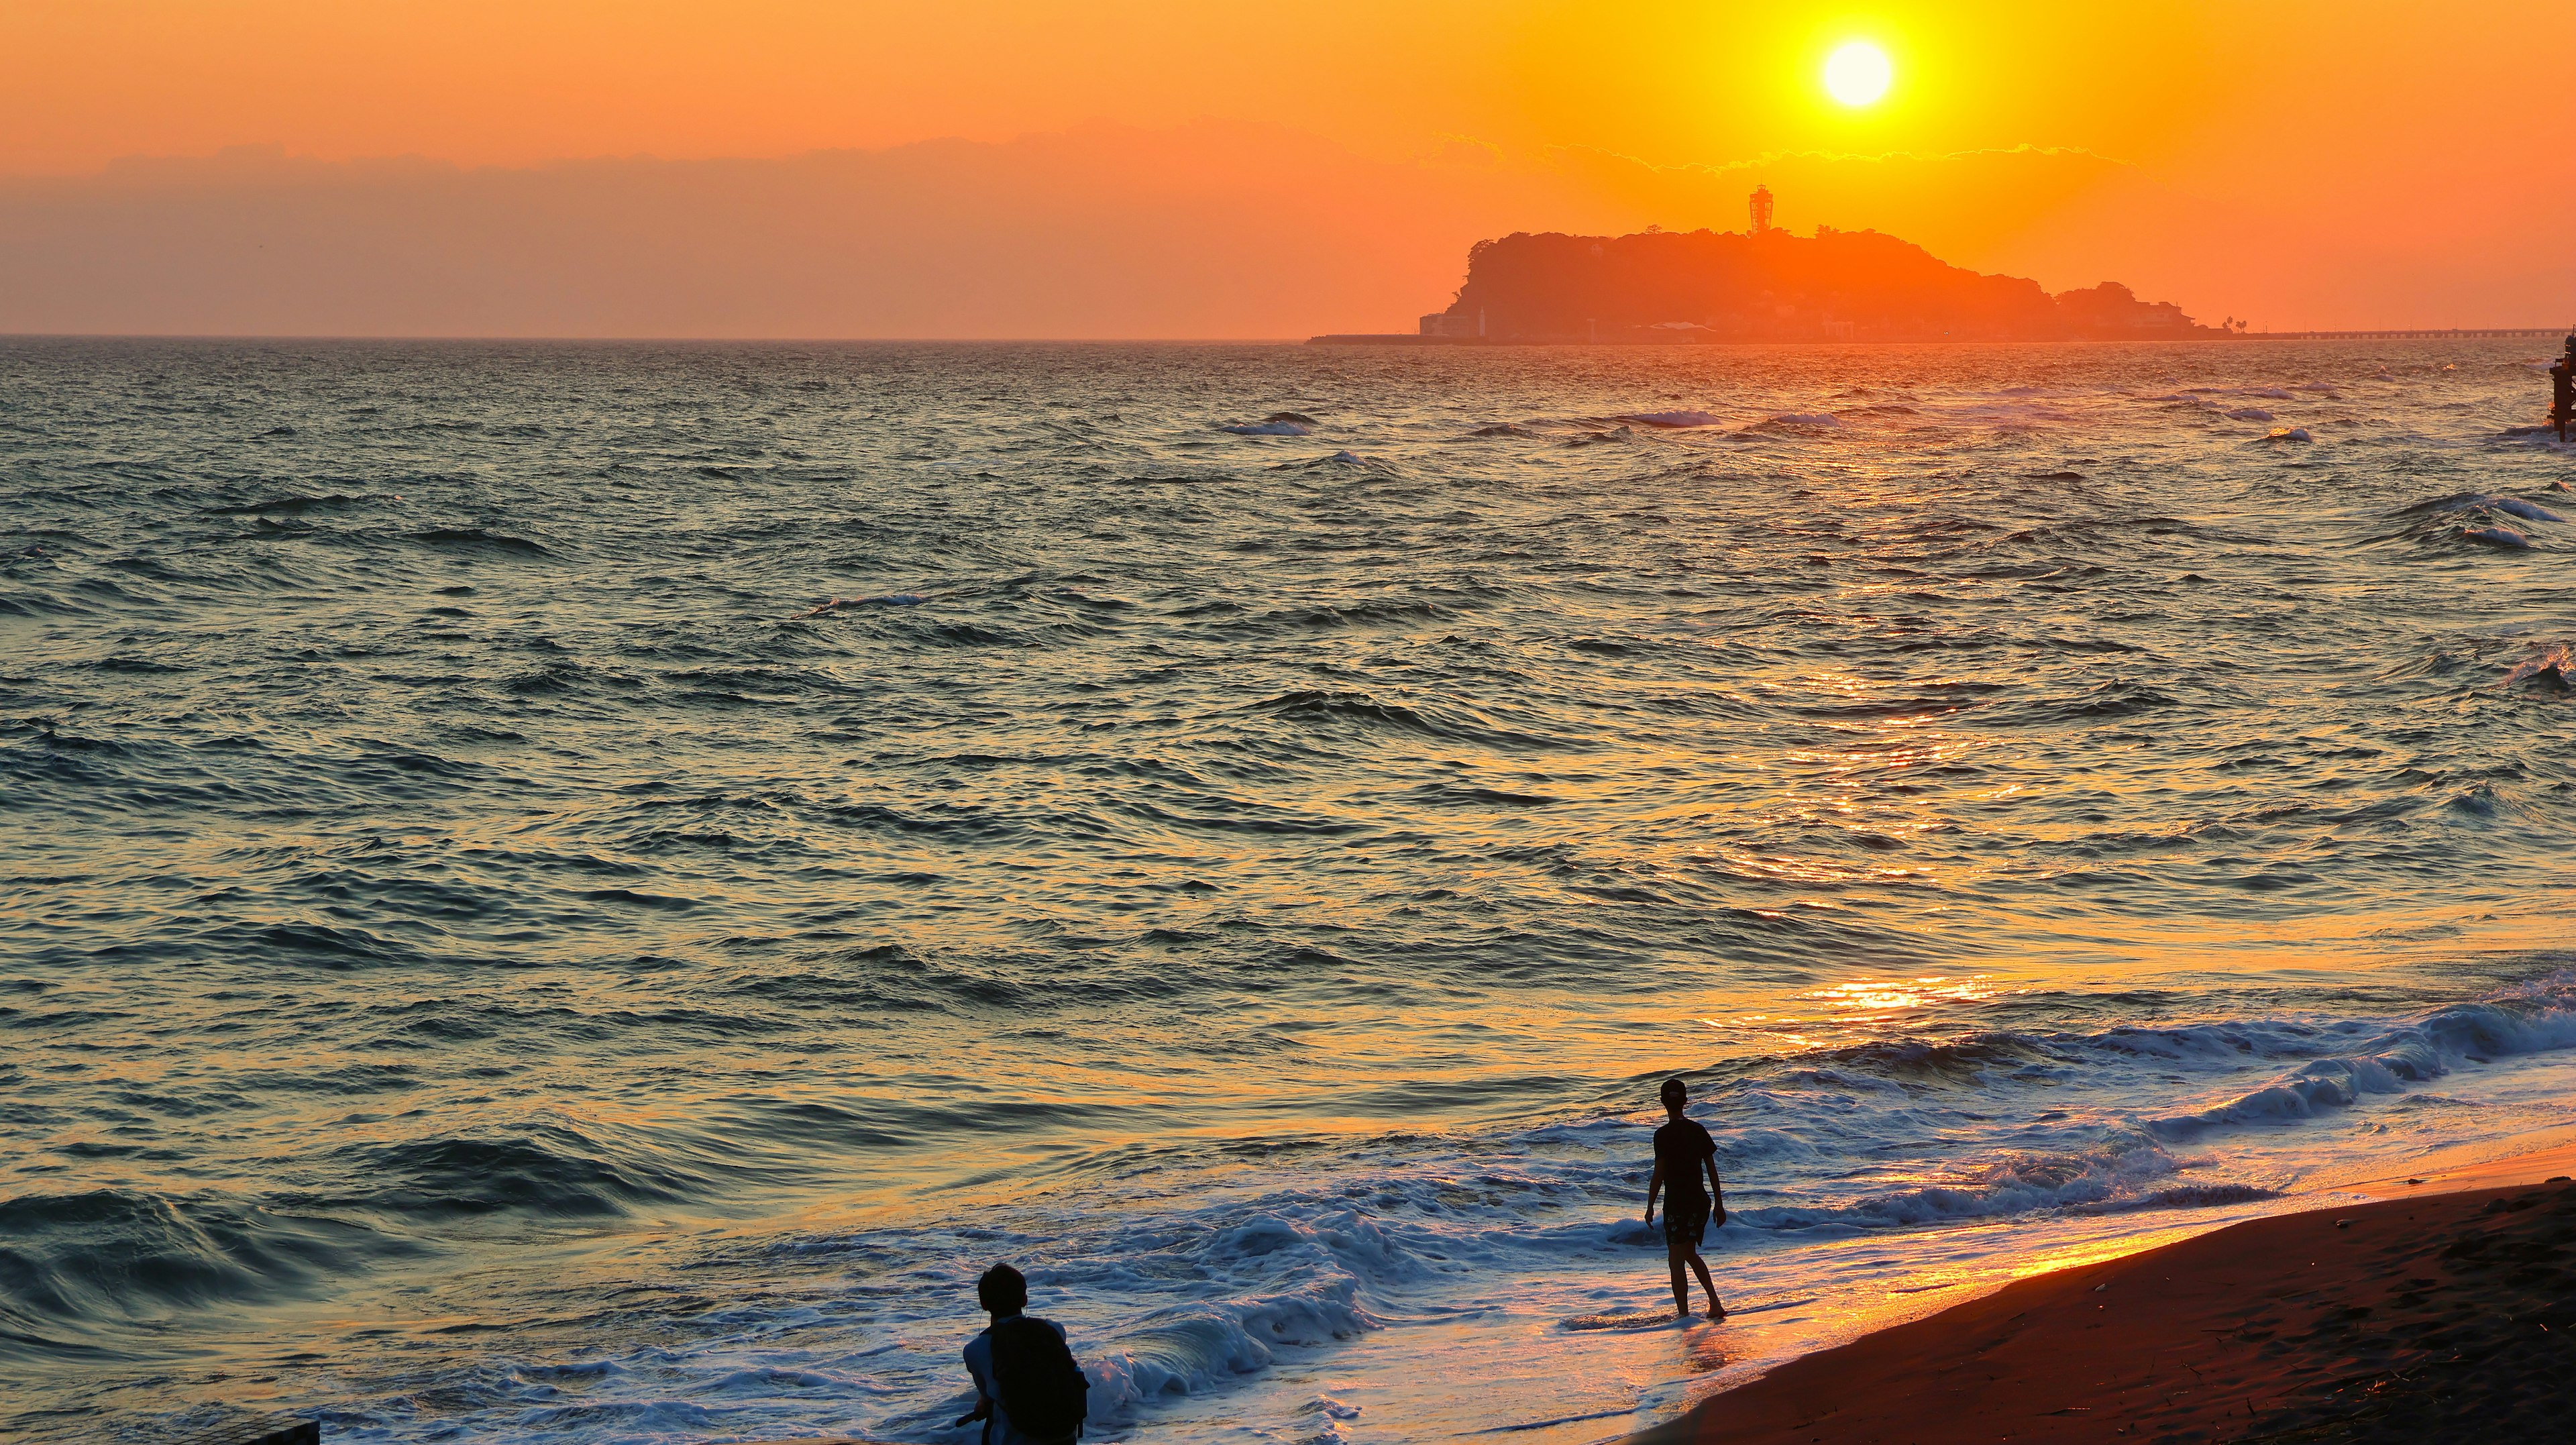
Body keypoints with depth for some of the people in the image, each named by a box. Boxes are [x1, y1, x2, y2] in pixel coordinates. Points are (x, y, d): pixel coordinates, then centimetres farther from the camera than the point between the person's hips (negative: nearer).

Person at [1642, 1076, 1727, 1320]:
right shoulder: (1698, 1130, 4)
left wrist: (1650, 1207, -5)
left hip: (1677, 1205, -6)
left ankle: (1684, 1314, -1)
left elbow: (1658, 1175, -14)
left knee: (1676, 1261, 1)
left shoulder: (1664, 1135, -13)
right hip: (1701, 1202, 6)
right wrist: (1719, 1204, 15)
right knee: (1690, 1254, 23)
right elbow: (1712, 1170, 8)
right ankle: (1715, 1304, 17)